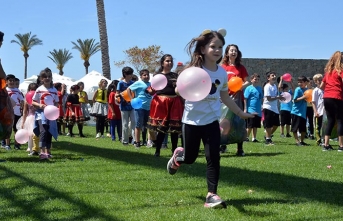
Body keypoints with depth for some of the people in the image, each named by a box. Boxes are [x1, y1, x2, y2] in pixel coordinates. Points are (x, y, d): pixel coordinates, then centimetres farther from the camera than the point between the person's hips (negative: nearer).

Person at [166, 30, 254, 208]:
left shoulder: (222, 73, 0)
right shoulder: (195, 70, -15)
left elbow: (225, 97, 14)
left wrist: (241, 113, 17)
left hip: (211, 121, 3)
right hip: (192, 121, -3)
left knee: (213, 157, -8)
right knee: (190, 158, 10)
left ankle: (211, 195, -1)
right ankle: (178, 155, 46)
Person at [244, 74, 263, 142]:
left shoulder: (260, 88, 13)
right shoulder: (249, 88, -5)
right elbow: (245, 99, -9)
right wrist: (245, 109, -14)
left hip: (258, 111, 6)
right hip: (251, 110, -6)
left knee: (256, 126, 9)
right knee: (250, 126, -5)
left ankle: (254, 138, 17)